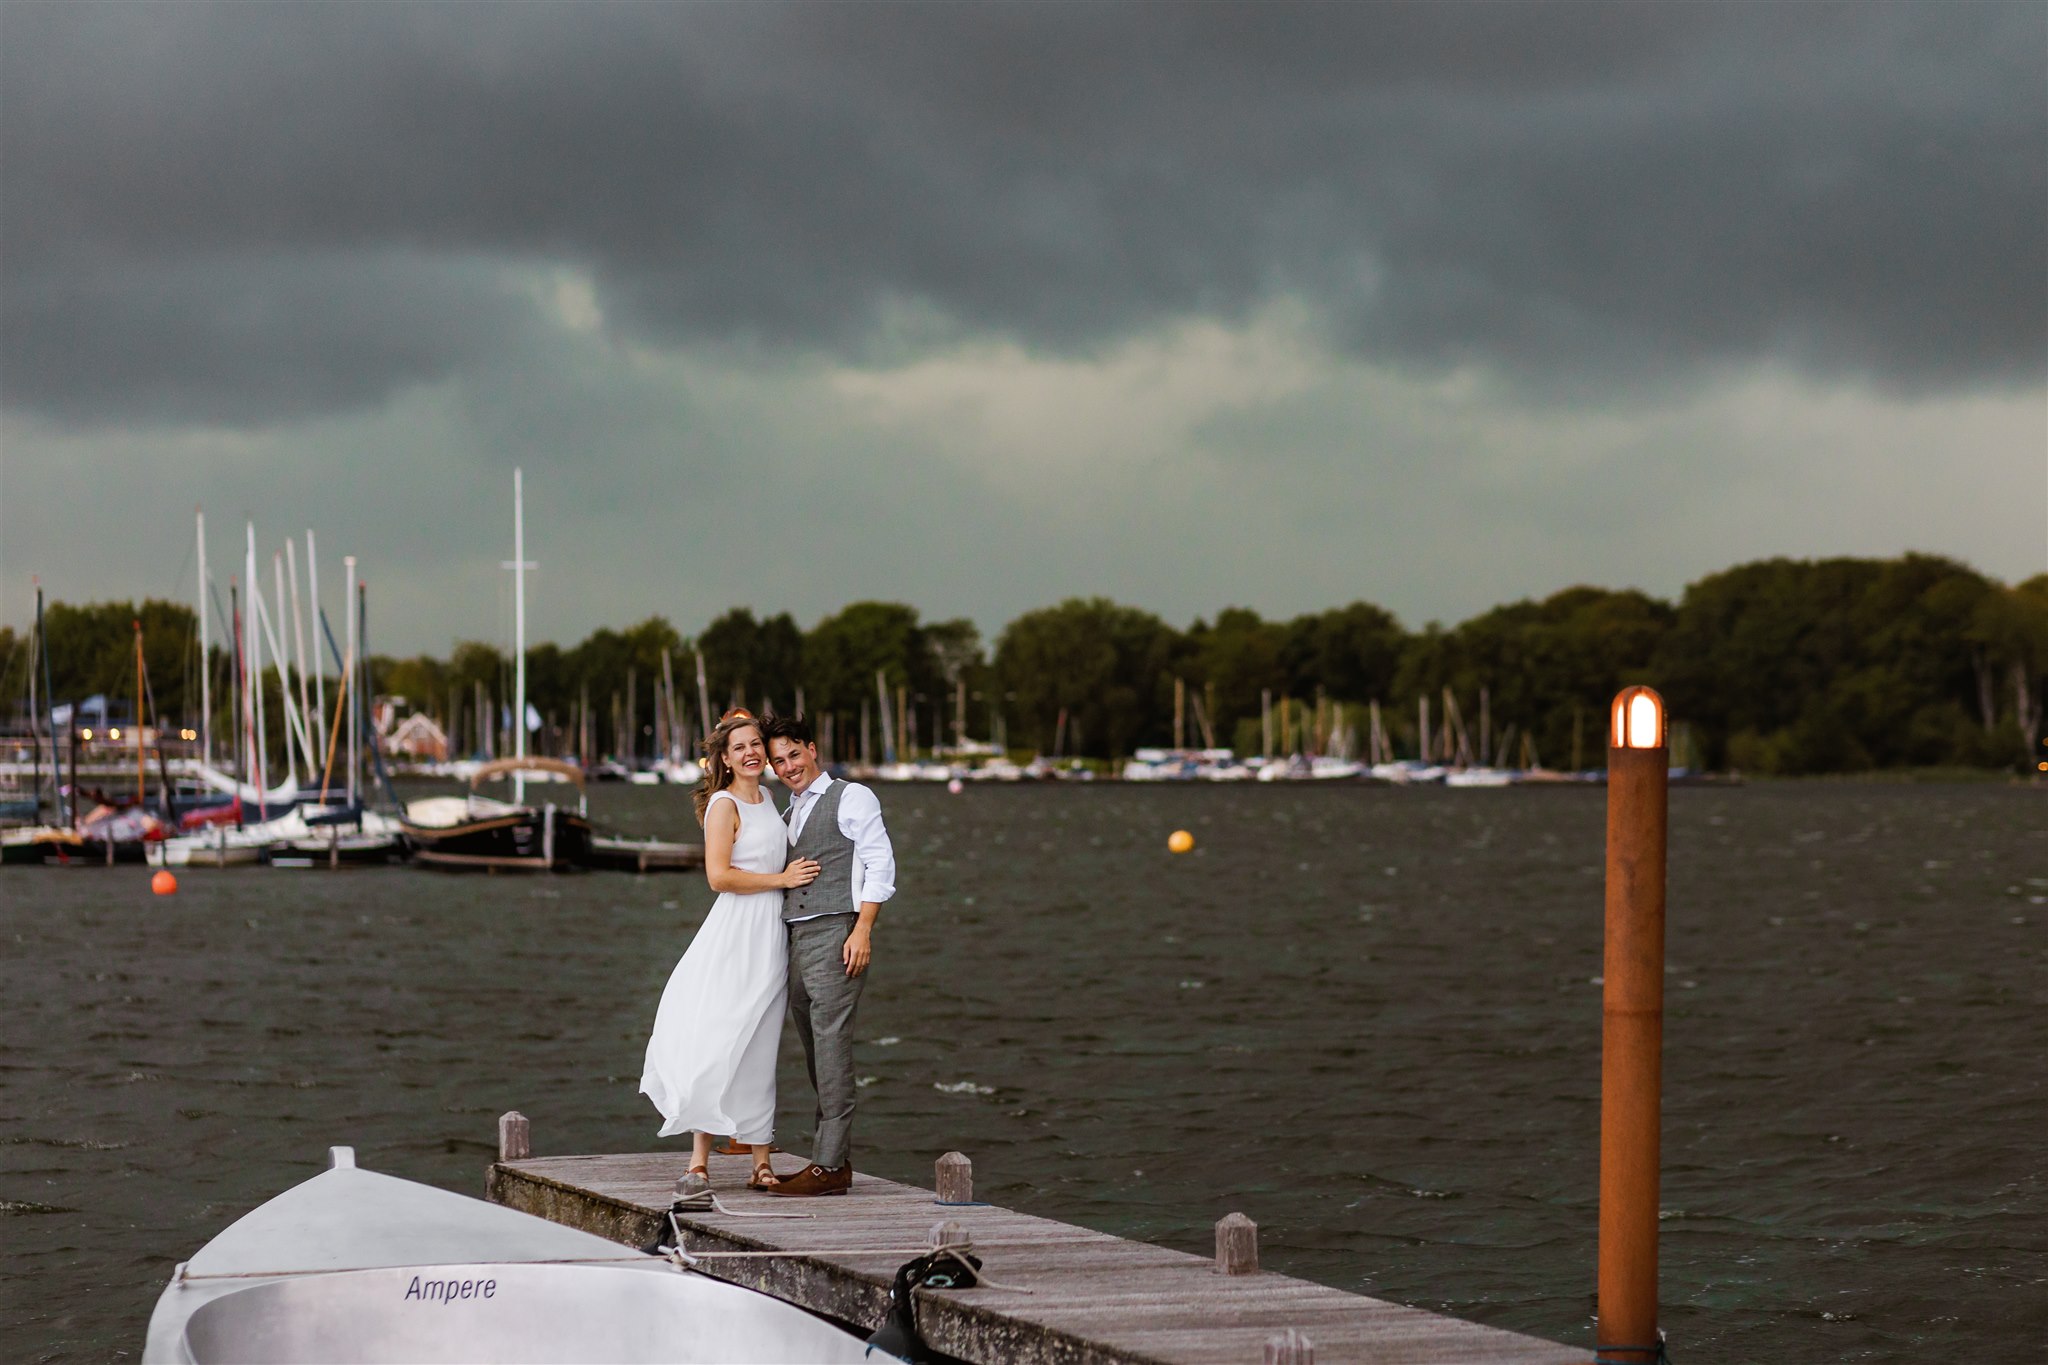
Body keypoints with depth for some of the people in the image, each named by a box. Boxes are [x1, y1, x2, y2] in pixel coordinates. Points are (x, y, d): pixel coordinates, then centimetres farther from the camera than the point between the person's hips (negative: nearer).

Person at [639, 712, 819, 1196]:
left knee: (757, 1053, 8)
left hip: (771, 938, 7)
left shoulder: (766, 799, 16)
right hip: (735, 935, -7)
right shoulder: (724, 805, -8)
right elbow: (719, 875, -17)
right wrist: (781, 879, -13)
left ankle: (761, 1164, 9)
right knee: (715, 1046, -8)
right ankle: (699, 1164, -7)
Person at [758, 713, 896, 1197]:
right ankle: (836, 1158, 12)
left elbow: (880, 864, -7)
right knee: (815, 1055, 8)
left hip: (835, 935, -8)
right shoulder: (791, 816, 24)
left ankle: (830, 1166, -13)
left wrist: (862, 930, -16)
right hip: (795, 940, 8)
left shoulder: (851, 798, 1)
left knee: (832, 1049, -11)